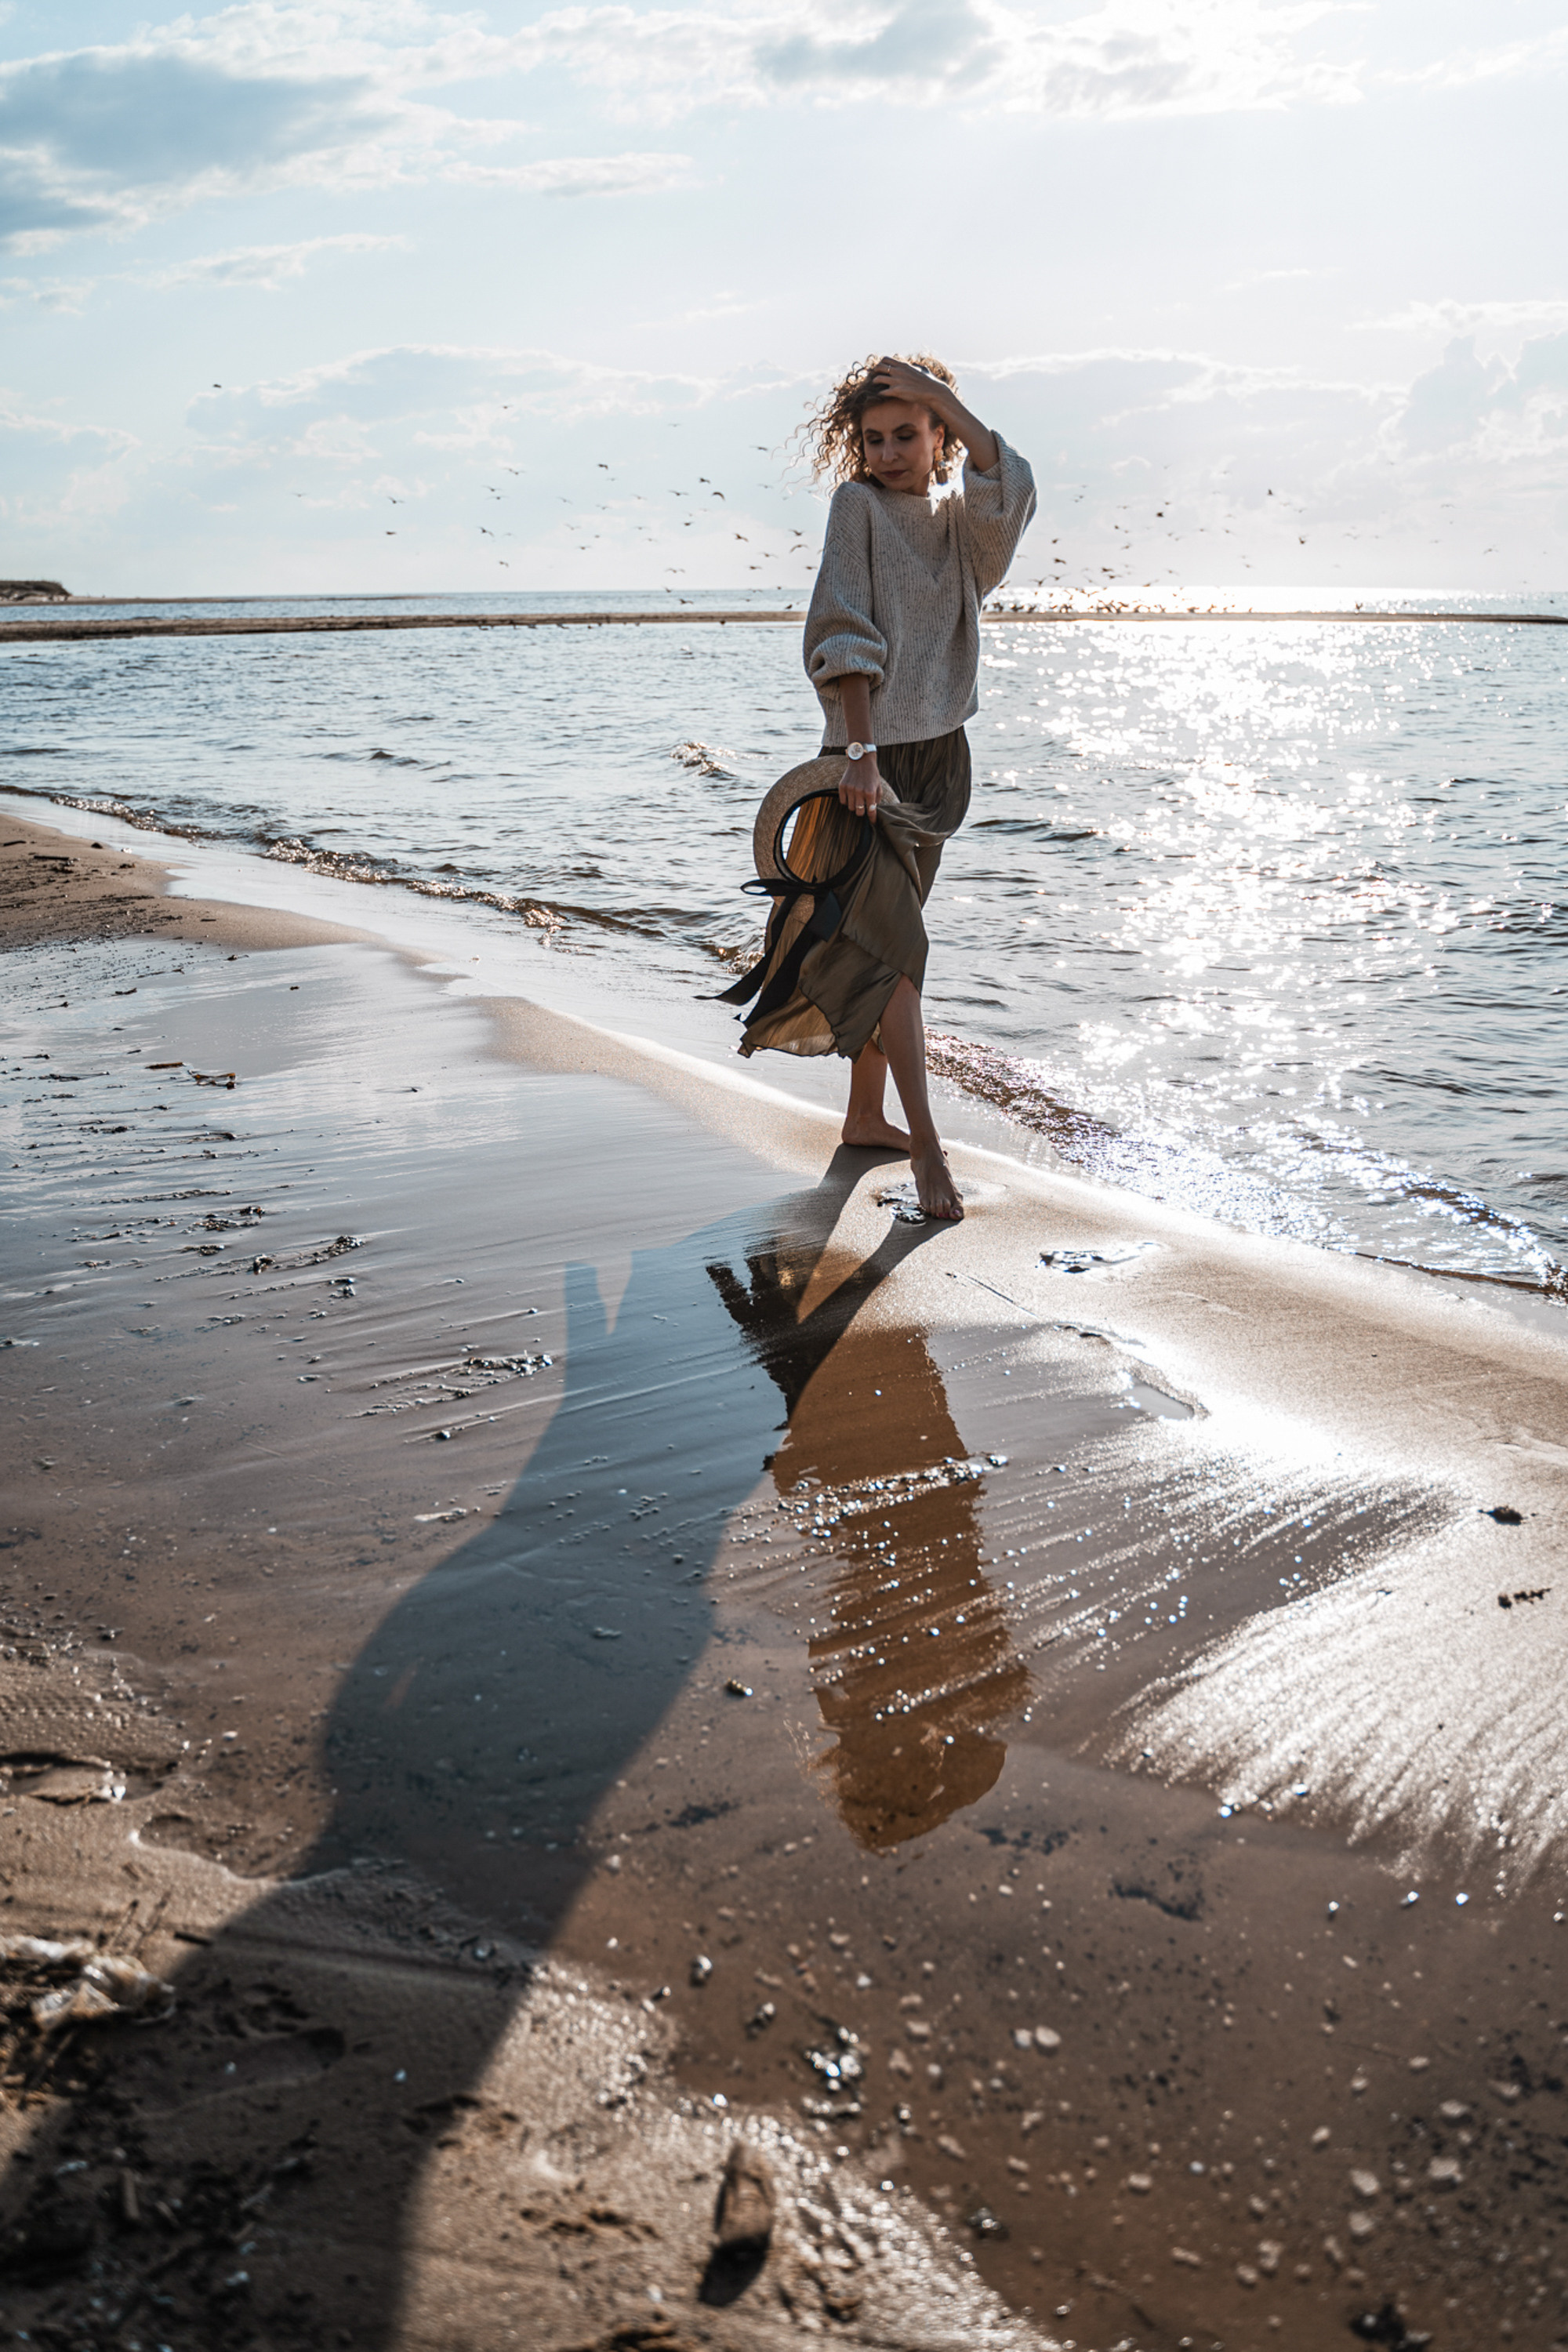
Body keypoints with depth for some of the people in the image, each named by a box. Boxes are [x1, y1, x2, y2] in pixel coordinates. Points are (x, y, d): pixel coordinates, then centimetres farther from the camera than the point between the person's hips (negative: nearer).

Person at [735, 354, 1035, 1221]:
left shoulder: (963, 520, 10)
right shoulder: (859, 505, -4)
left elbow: (1009, 486, -14)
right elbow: (842, 635, -13)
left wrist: (935, 393, -14)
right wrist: (860, 751, -22)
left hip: (940, 756, 6)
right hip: (872, 752, -6)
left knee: (888, 939, 13)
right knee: (892, 947, -11)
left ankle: (865, 1114, 23)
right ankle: (925, 1143, -9)